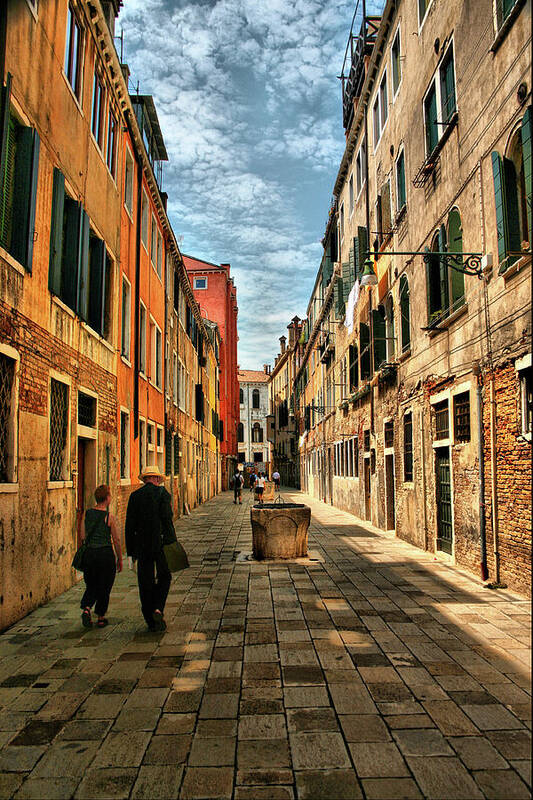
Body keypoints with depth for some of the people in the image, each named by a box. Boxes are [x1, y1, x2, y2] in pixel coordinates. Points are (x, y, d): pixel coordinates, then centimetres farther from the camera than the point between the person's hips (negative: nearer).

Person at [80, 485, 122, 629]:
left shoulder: (87, 514, 2)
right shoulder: (109, 517, -10)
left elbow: (83, 536, 6)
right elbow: (116, 540, -7)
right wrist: (120, 559, 3)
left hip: (89, 553, 4)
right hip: (106, 553, -4)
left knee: (91, 585, 19)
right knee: (104, 587, 10)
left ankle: (86, 609, -3)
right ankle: (101, 618, 18)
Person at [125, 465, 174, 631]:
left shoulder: (134, 495, 7)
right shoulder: (162, 492, -3)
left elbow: (129, 525, 6)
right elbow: (166, 517, -12)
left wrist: (131, 550, 10)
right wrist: (172, 542, -7)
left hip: (142, 545, 3)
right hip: (161, 543, -3)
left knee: (145, 582, 10)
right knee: (164, 577, 12)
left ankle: (151, 621, 15)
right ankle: (158, 608, -6)